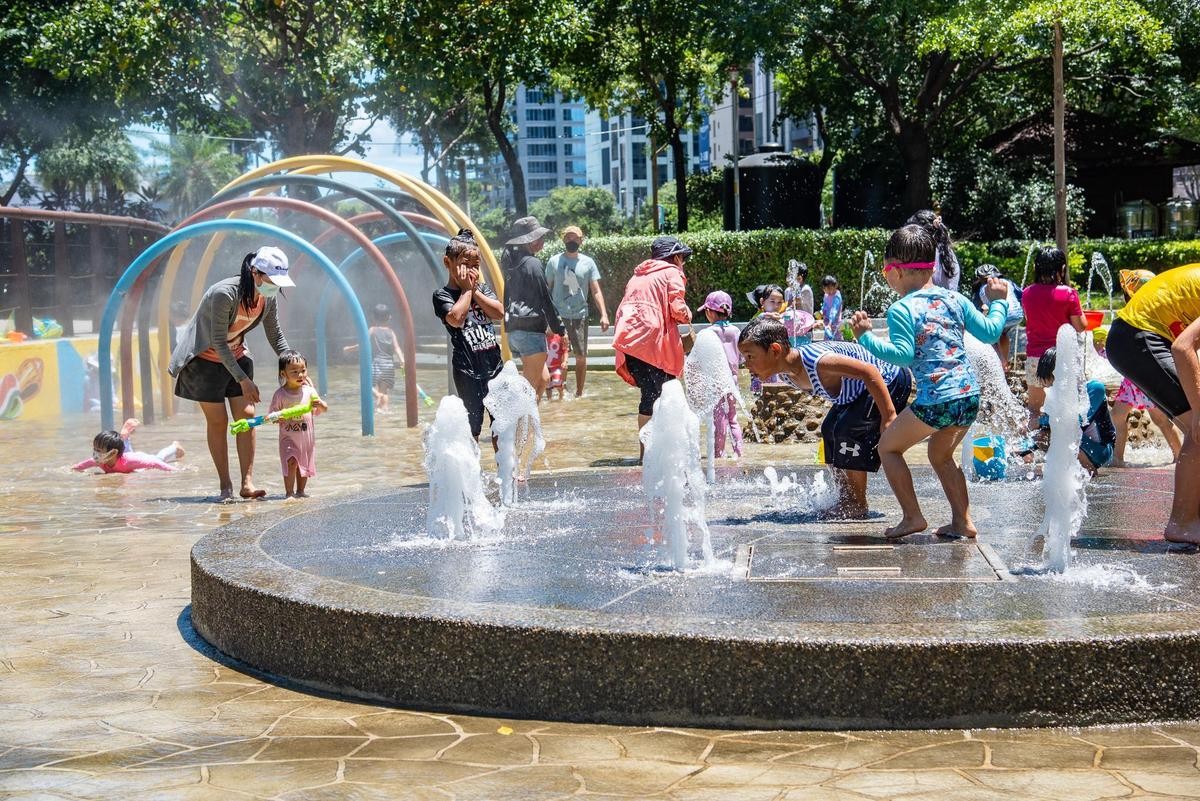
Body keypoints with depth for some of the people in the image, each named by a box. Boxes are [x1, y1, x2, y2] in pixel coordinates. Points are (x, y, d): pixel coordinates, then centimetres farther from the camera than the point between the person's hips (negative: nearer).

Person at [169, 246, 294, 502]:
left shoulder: (269, 299, -10)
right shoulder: (224, 294, -31)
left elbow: (275, 337, 4)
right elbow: (218, 342, -26)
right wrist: (243, 380, -27)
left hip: (236, 356, 6)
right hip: (204, 358, -6)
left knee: (247, 415, -6)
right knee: (217, 421, -5)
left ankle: (247, 483, -7)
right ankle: (225, 485, 3)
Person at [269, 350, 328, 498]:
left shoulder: (309, 391, -1)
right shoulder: (280, 394, -9)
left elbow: (324, 409, 2)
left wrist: (320, 404, -21)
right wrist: (277, 418, -26)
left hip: (307, 436, 4)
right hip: (288, 437, -4)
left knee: (305, 465, 11)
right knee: (291, 462, -18)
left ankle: (300, 491, 27)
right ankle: (289, 493, -10)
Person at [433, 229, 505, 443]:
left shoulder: (482, 288, 10)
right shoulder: (442, 295, -5)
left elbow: (499, 313, -4)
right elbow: (456, 318, -23)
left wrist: (475, 291, -9)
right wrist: (466, 289, -11)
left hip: (494, 363, 5)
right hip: (467, 370, -5)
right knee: (472, 425, -1)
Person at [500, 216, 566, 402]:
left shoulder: (512, 264, 15)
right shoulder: (532, 263, -10)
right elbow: (545, 299, -11)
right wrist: (559, 328, -3)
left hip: (514, 330, 9)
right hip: (531, 329, -9)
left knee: (543, 378, 17)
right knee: (530, 386, -7)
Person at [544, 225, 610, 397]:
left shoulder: (587, 262, 6)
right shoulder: (554, 261, 5)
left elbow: (596, 291, 4)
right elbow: (547, 288, 11)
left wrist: (604, 314, -7)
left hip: (580, 315, 1)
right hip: (558, 316, -1)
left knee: (581, 356, 4)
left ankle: (579, 393, 16)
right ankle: (558, 393, 1)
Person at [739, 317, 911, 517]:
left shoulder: (816, 361, -38)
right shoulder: (786, 373, -9)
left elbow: (870, 372, -37)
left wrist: (889, 417, -37)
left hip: (890, 383, -10)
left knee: (847, 430, -19)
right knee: (829, 429, 12)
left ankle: (858, 506, -6)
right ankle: (845, 500, 23)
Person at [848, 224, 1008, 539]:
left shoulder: (901, 309, -7)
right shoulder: (954, 298, 11)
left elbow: (902, 355, -17)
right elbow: (991, 333, 14)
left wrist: (866, 337, -13)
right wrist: (998, 302, 30)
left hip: (935, 401, -7)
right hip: (970, 395, 7)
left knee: (888, 446, 14)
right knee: (940, 454, 29)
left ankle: (912, 516, 8)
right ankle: (963, 520, 24)